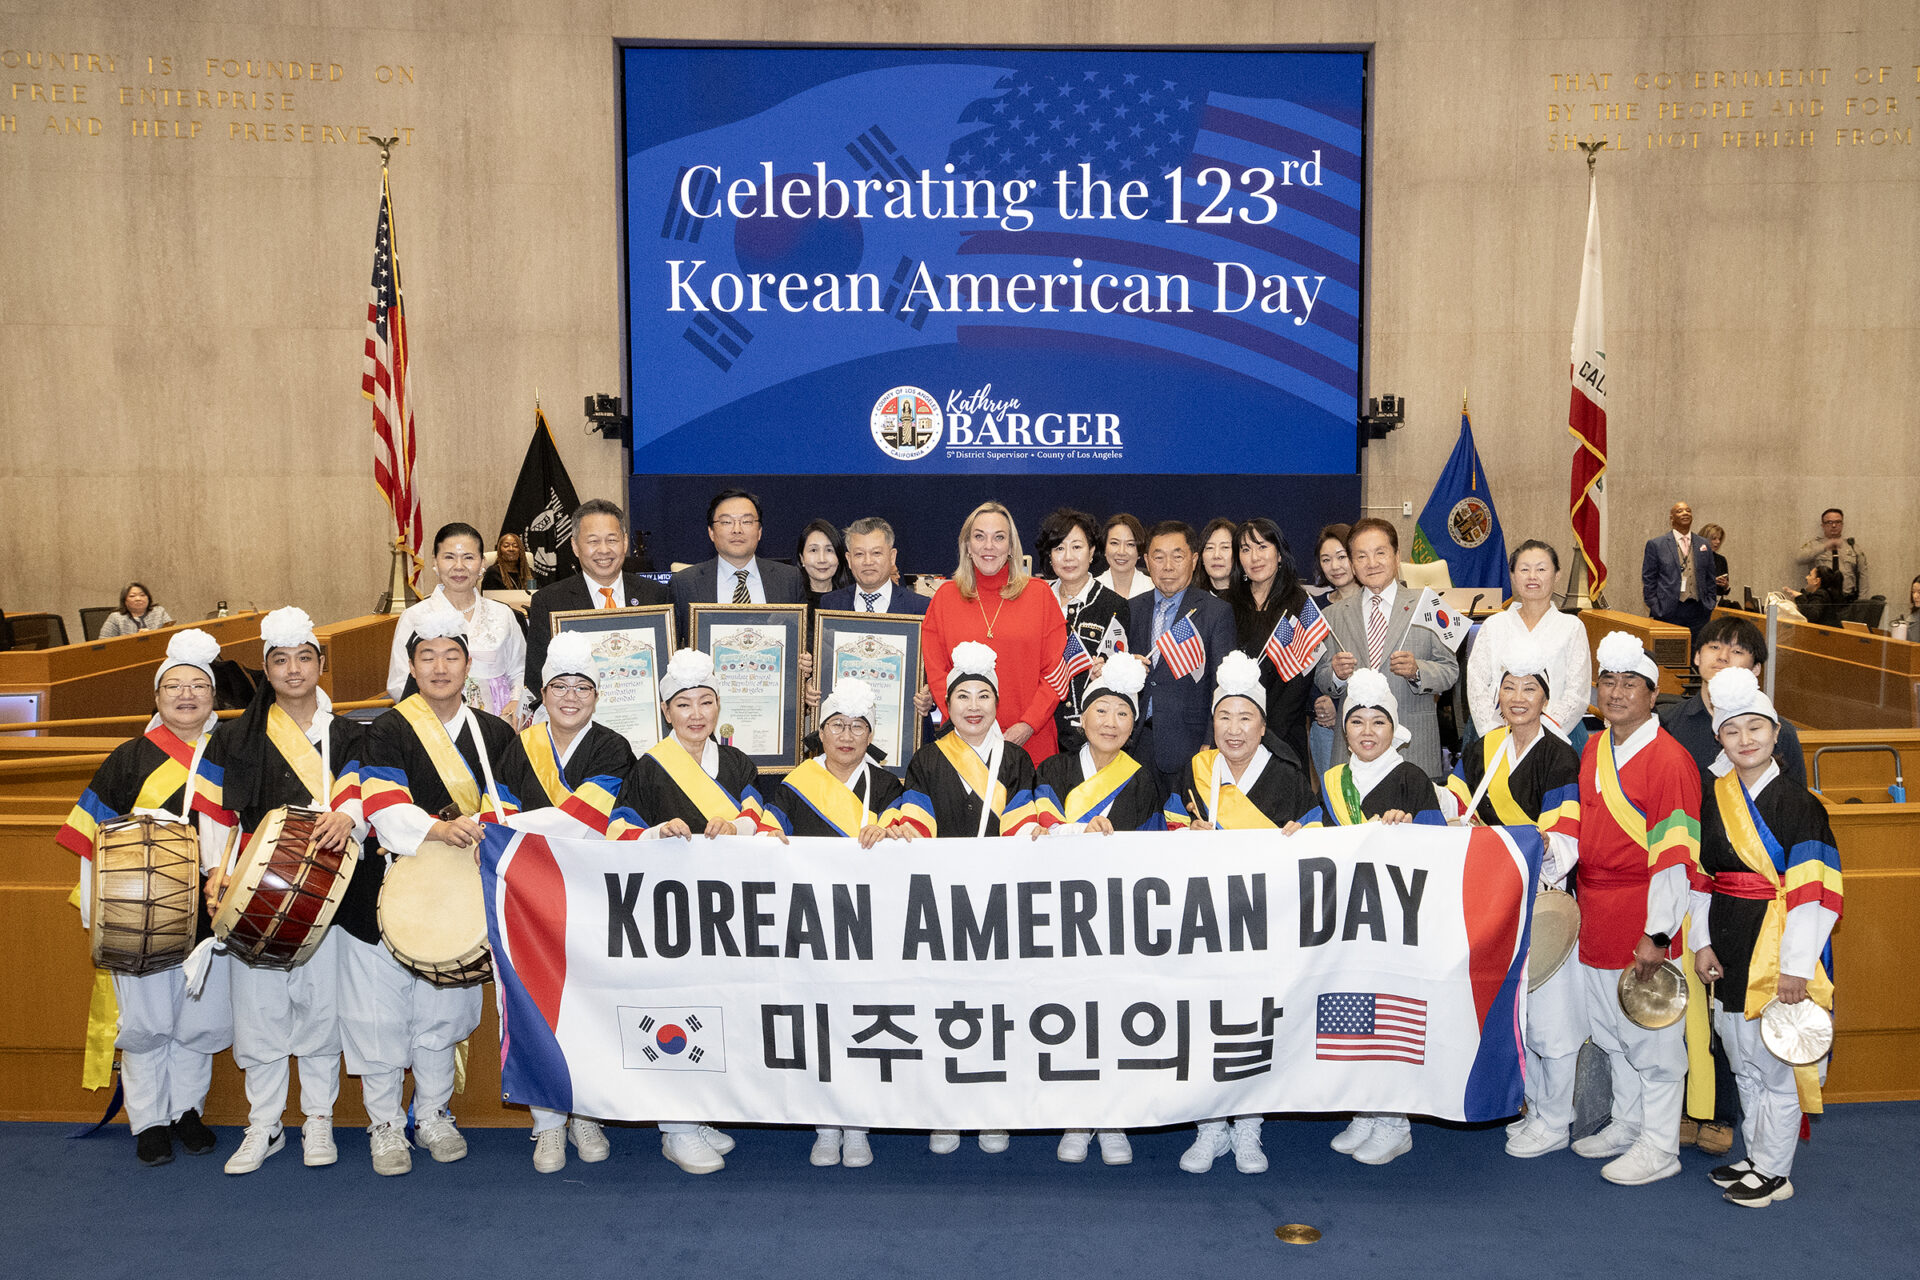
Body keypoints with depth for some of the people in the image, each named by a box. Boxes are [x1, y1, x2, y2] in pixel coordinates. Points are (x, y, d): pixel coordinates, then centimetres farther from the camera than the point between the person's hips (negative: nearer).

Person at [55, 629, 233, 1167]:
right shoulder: (131, 757, 2)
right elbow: (96, 832, 2)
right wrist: (99, 907, -4)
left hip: (210, 913, 2)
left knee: (201, 1018, 7)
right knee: (144, 1020, 3)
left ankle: (187, 1110, 25)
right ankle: (149, 1120, 18)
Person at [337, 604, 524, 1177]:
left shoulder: (495, 734, 7)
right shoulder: (387, 730, -5)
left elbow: (503, 804, 3)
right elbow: (384, 805, -18)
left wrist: (480, 833, -18)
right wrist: (439, 830, -34)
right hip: (386, 894, -3)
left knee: (443, 1010, 13)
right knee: (381, 1012, 4)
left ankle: (433, 1114, 30)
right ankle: (385, 1123, 20)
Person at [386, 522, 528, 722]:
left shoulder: (502, 615, 12)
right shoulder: (415, 617, 4)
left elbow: (519, 672, 21)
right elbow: (397, 687, 1)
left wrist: (516, 702, 1)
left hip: (496, 723, 2)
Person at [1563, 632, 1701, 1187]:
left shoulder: (1669, 758, -14)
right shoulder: (1593, 750, 9)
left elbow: (1674, 856, -16)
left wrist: (1657, 933, -18)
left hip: (1642, 923, -7)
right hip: (1593, 916, 7)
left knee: (1651, 1038, 4)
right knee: (1610, 1033, 17)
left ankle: (1659, 1146, 16)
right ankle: (1627, 1124, 33)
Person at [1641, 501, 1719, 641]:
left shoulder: (1704, 544, 14)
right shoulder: (1656, 544, 3)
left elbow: (1710, 580, 18)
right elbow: (1649, 580, 2)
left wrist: (1710, 607, 9)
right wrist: (1656, 610, -5)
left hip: (1698, 612, 3)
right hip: (1669, 612, -3)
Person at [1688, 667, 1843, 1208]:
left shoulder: (1798, 805, -10)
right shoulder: (1715, 800, 7)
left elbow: (1812, 892, -13)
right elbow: (1700, 877, 11)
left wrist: (1796, 965, -16)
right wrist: (1701, 941, 5)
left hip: (1776, 949, -6)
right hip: (1729, 950, 6)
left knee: (1777, 1066, 2)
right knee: (1744, 1066, 16)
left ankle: (1774, 1171, 14)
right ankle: (1756, 1157, 29)